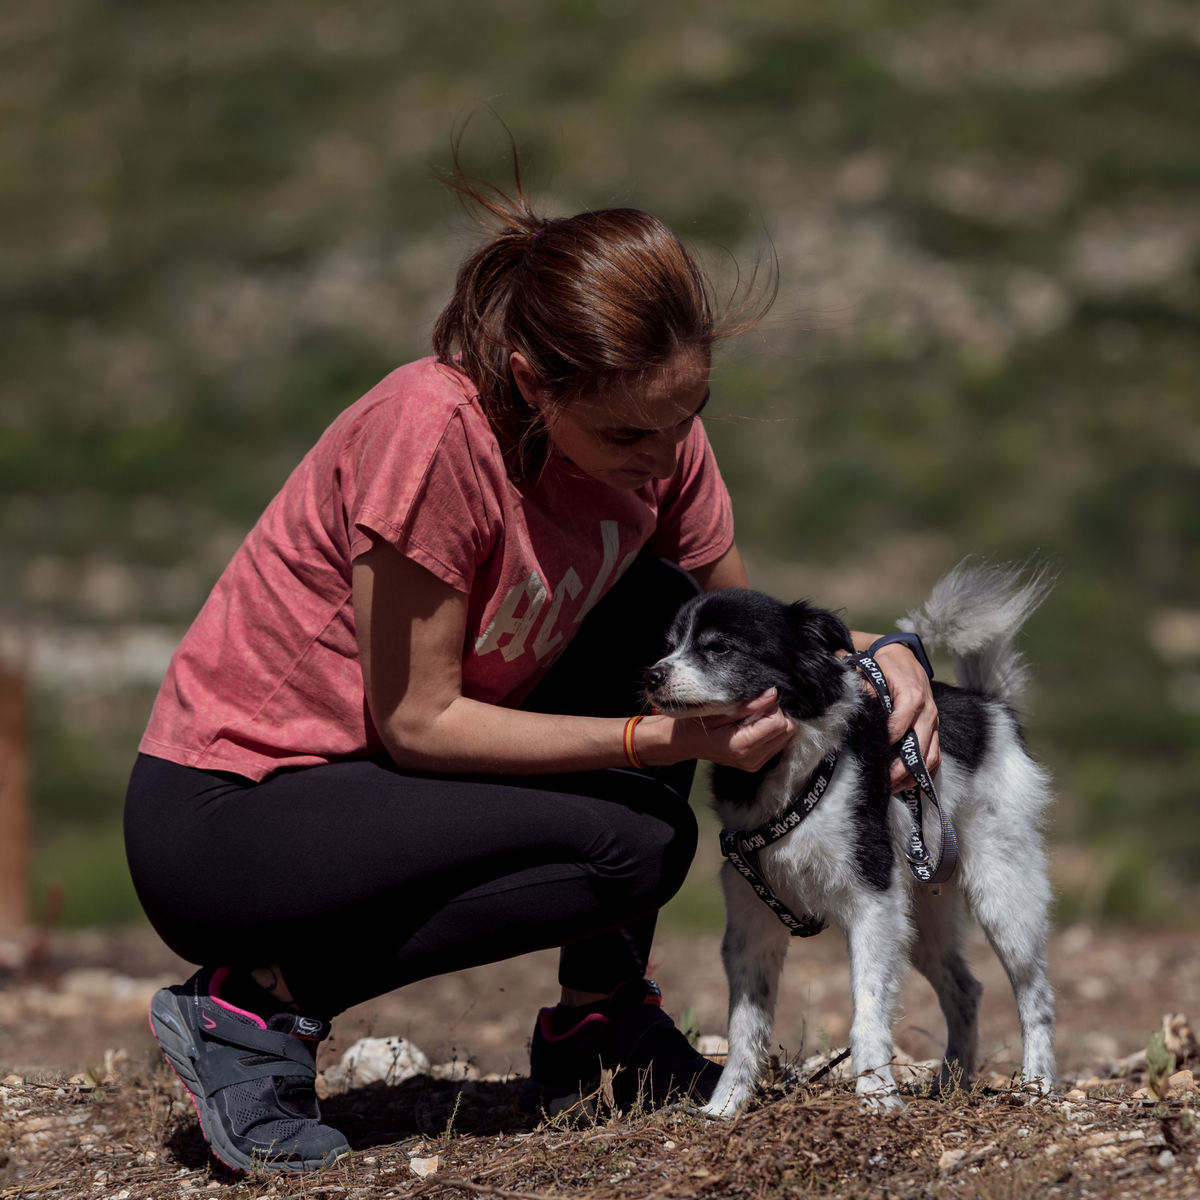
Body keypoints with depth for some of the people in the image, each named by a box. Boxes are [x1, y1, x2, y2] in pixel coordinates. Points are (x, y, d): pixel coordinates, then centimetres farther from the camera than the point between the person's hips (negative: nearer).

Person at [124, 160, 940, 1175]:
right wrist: (665, 738, -27)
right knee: (633, 845, -22)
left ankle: (596, 1027, 1)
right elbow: (416, 721, -22)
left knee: (664, 611, -6)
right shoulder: (434, 431, -28)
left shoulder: (656, 432, -6)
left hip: (367, 778, 8)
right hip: (220, 823, -8)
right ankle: (261, 1002, -11)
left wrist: (877, 655, -12)